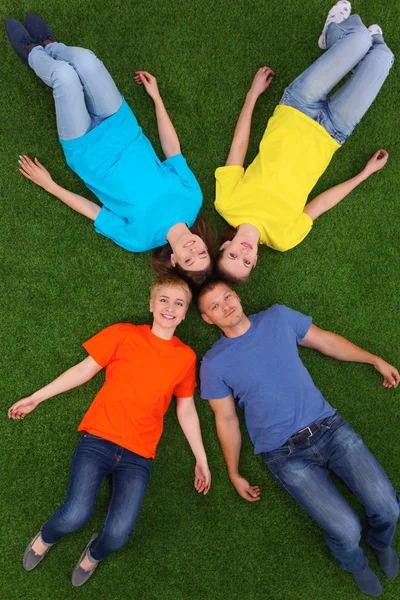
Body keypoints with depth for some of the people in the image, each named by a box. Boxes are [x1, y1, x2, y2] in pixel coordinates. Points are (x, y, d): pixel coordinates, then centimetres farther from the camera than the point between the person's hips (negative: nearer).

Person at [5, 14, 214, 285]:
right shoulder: (193, 196, -18)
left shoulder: (138, 238, -24)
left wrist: (48, 184, -5)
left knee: (64, 73, -19)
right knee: (85, 59, -14)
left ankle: (34, 53, 20)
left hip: (86, 148, -3)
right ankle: (48, 46, 24)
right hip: (122, 130, 3)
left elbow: (91, 210, -13)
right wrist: (156, 97, 1)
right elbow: (172, 148, -5)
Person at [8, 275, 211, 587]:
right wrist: (36, 397, 8)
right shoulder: (123, 334, 1)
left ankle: (94, 553, 26)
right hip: (98, 439, -1)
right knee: (75, 516, -18)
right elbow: (85, 369, 7)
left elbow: (187, 411, 12)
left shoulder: (186, 357, 6)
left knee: (118, 534, -13)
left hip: (138, 455, 1)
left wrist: (201, 460, 14)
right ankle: (45, 538, 21)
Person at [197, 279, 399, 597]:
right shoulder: (214, 364, -3)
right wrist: (234, 475, 5)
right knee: (346, 531, -12)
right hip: (286, 453, -3)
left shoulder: (279, 317, 4)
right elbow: (226, 420, 3)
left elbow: (325, 341, 14)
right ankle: (356, 565, 28)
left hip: (329, 426, 3)